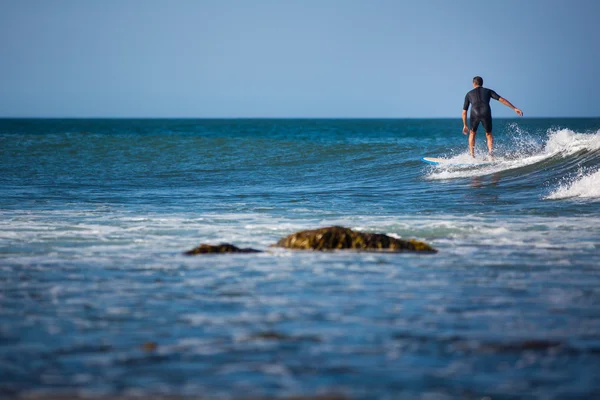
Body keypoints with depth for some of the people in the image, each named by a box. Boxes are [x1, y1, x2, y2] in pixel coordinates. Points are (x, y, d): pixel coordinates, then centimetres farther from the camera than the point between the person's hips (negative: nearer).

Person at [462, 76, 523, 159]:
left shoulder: (469, 94, 29)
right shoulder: (488, 91, 27)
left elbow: (464, 112, 28)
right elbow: (501, 100, 15)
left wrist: (465, 125, 37)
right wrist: (515, 108, 13)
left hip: (475, 114, 0)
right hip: (486, 113, 0)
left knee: (472, 133, 26)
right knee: (489, 134, 21)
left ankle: (472, 155, 17)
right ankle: (491, 151, -3)